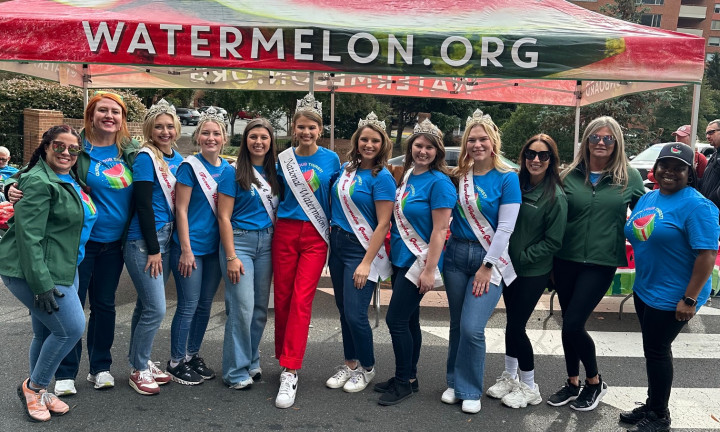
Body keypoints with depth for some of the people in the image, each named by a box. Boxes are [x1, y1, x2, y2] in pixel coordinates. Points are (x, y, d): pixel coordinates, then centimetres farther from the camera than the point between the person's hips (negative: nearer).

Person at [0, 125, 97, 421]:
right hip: (32, 272, -9)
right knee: (71, 328, -9)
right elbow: (29, 236, -22)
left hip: (61, 270, 9)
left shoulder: (70, 180, 11)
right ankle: (33, 387, 12)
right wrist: (42, 285, -24)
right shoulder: (39, 182, -17)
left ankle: (37, 392, 32)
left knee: (47, 334, 16)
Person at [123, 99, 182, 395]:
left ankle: (141, 362, 28)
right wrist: (153, 249, -15)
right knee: (156, 309, -6)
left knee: (146, 305, 16)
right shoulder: (146, 158, -11)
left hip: (165, 238, 7)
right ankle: (138, 371, 10)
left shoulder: (177, 158, 10)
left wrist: (163, 245, 11)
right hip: (143, 241, -7)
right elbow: (143, 205, -15)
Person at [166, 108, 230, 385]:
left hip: (215, 247, 6)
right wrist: (186, 250, -14)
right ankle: (176, 362, 16)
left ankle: (193, 356, 28)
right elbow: (181, 210, -11)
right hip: (191, 247, -6)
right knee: (188, 306, 1)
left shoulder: (228, 169, 7)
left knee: (205, 305, 14)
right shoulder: (190, 166, -9)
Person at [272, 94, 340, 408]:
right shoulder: (284, 159, 5)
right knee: (282, 298, 6)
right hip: (285, 231, 2)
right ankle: (285, 358, 25)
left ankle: (290, 372, -7)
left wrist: (334, 227, 5)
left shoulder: (331, 159, 3)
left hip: (315, 235, -2)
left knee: (301, 300, -9)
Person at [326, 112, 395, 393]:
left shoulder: (382, 178, -12)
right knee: (343, 310, 12)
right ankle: (350, 363, 28)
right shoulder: (346, 168, 7)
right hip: (337, 244, 6)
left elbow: (383, 224, -15)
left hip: (362, 249, -6)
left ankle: (367, 368, 16)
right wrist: (331, 235, 10)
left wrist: (366, 263, -18)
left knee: (355, 314, -6)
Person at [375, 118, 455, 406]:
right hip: (400, 259, 8)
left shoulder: (439, 183, -14)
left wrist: (430, 270, -20)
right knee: (408, 320, 15)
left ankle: (405, 382, 12)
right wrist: (392, 257, 13)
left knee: (397, 320, -4)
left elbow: (439, 230, -18)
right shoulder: (407, 176, 9)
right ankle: (407, 377, 27)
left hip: (419, 262, -8)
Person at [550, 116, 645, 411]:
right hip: (565, 260, 3)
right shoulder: (570, 175, 2)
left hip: (601, 263, -3)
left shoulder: (630, 177, -1)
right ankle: (573, 383, 31)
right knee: (570, 324, 11)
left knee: (572, 325, -8)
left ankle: (595, 383, 17)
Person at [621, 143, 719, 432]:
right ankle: (651, 407, 33)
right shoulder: (647, 199, 7)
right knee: (655, 349, 18)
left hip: (673, 296, -7)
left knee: (656, 350, 2)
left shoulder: (697, 205, -17)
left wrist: (690, 300, -23)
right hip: (645, 290, 7)